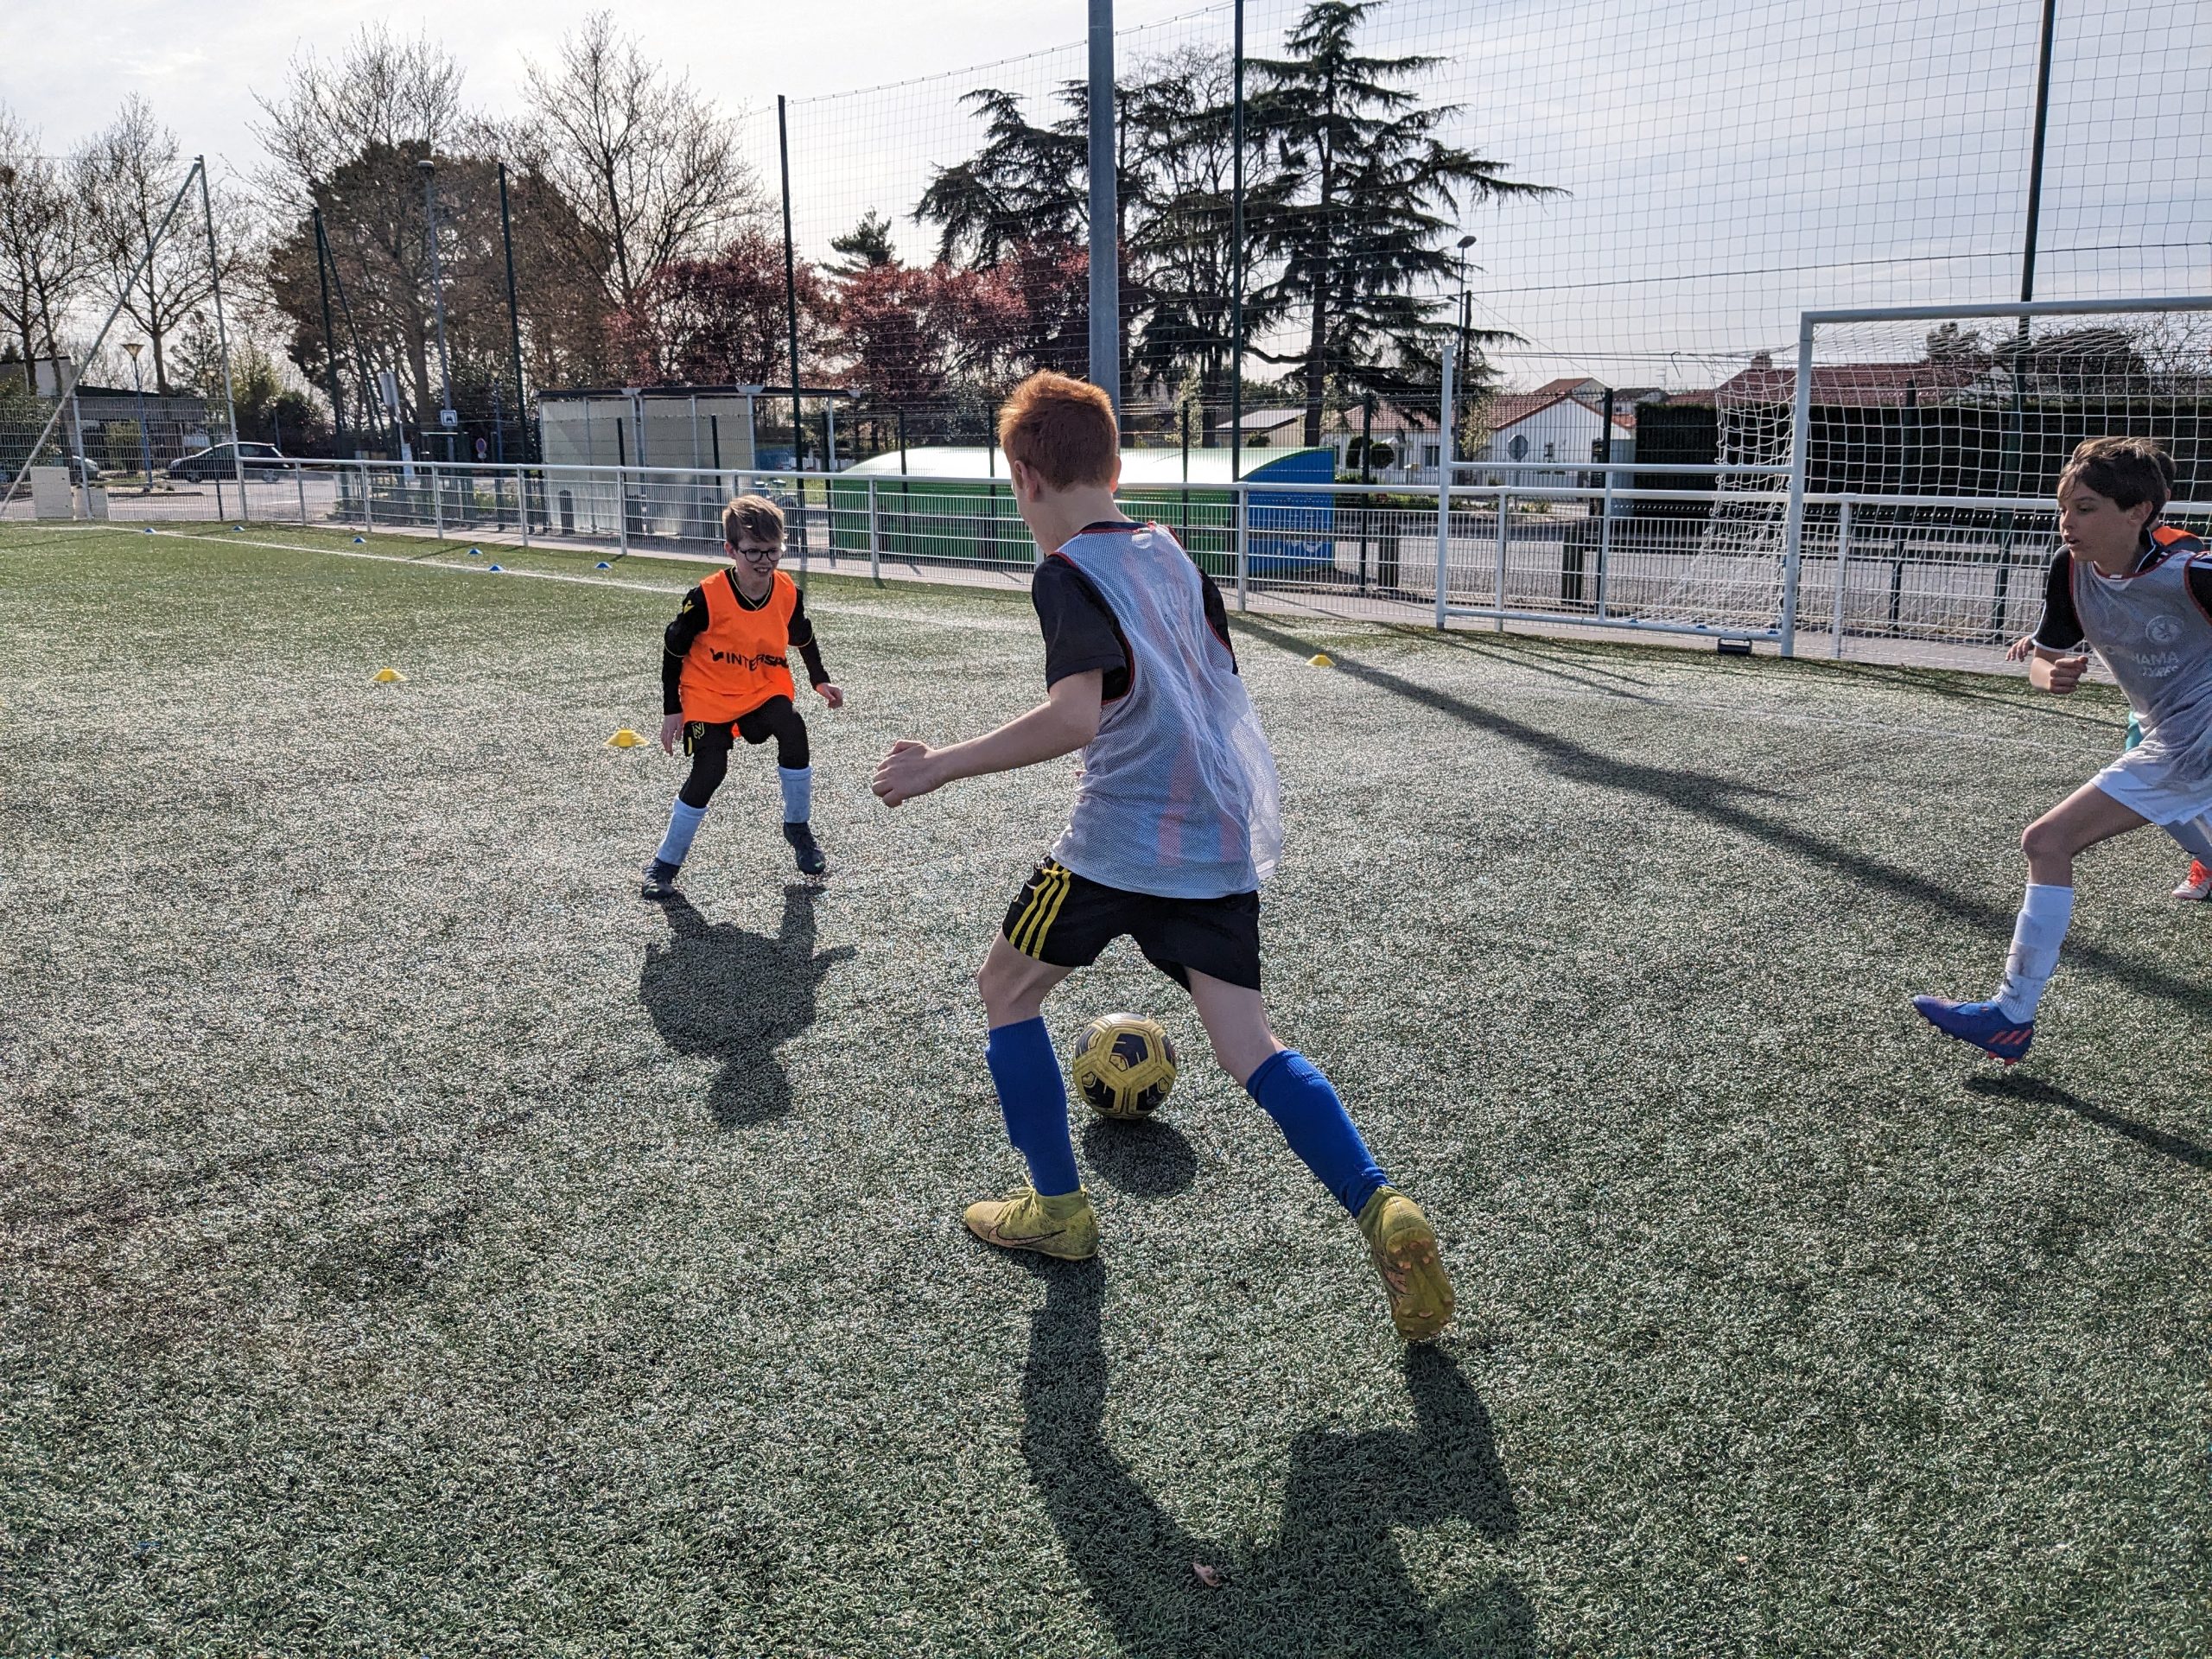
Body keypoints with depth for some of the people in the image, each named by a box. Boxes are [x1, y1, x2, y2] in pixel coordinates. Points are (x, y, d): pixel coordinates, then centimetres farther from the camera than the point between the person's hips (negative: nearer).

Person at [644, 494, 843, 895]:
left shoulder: (788, 593, -11)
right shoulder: (707, 598, -22)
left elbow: (802, 638, 13)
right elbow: (673, 649, -8)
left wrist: (820, 681, 6)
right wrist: (672, 709, -7)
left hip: (765, 690, 3)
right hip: (709, 696, -3)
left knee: (793, 730, -25)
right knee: (708, 772, -14)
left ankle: (798, 827, -3)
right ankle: (665, 862, 6)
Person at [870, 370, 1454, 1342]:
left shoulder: (1068, 573, -12)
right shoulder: (1169, 553, 12)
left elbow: (1076, 715, -26)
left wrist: (941, 767, -21)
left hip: (1124, 837, -7)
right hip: (1227, 836, 7)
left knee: (1005, 987, 16)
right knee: (1250, 1048, 9)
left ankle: (1058, 1209, 24)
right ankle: (1384, 1214, -7)